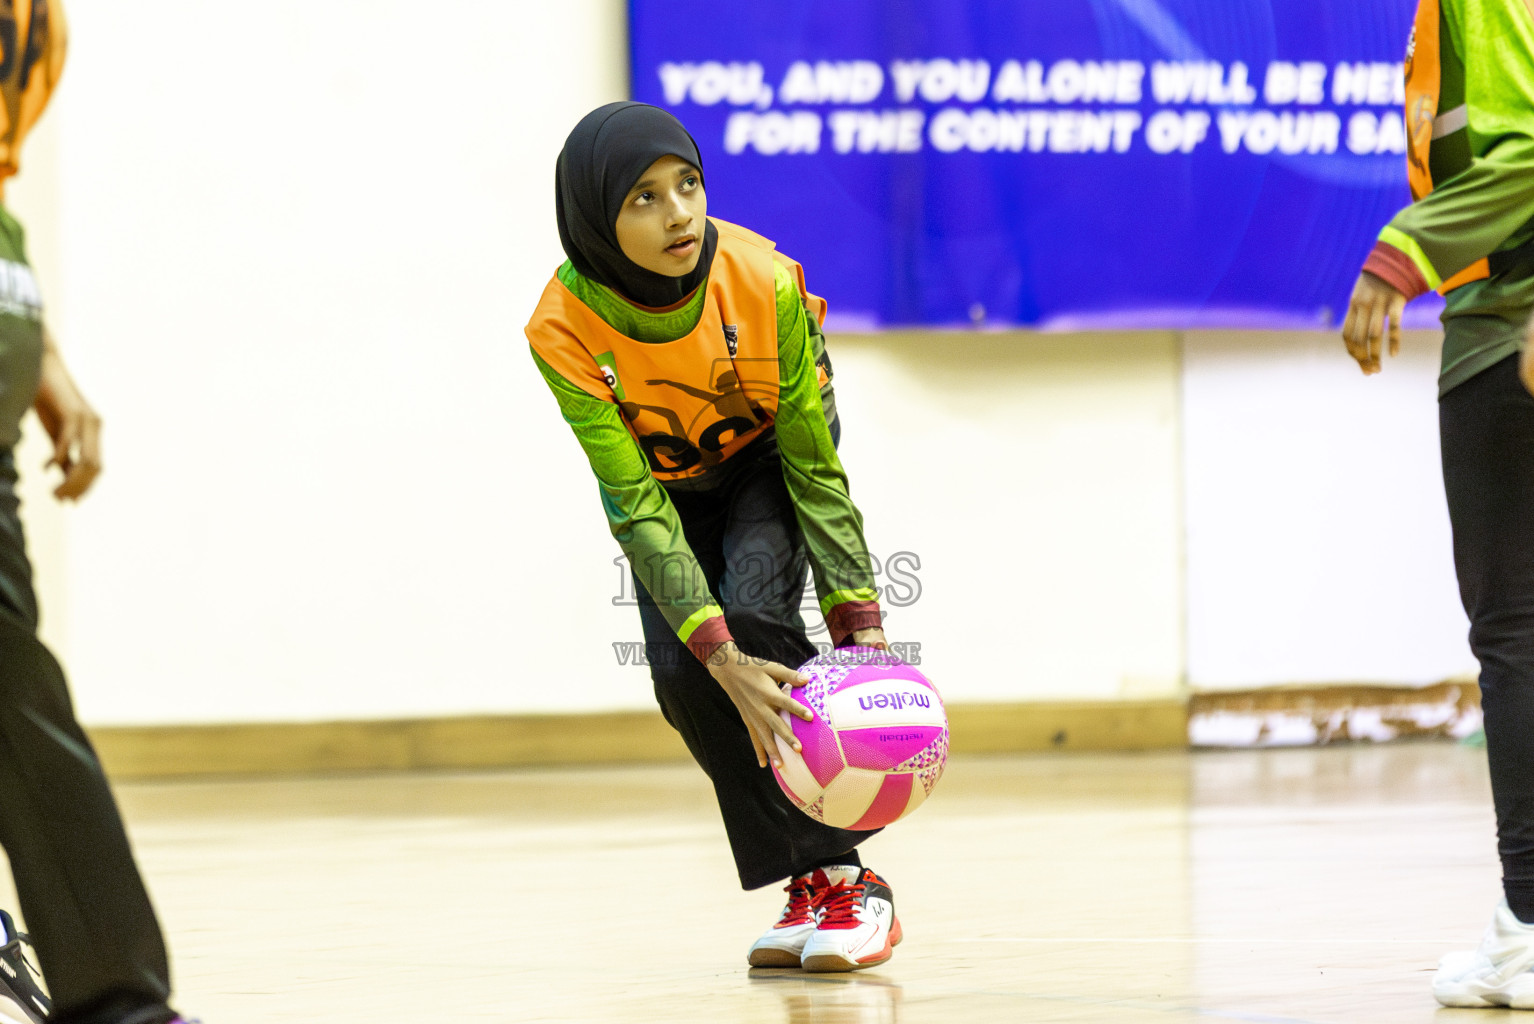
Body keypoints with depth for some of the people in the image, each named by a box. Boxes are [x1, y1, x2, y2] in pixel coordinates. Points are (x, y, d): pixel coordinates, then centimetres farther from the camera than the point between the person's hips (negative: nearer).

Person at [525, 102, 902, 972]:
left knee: (755, 614, -26)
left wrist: (860, 628, -30)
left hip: (768, 454, -1)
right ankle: (810, 885, -1)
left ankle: (848, 877, -17)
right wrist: (725, 665, -41)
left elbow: (816, 468, -23)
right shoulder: (567, 331, -33)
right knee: (681, 671, -17)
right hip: (669, 484, 2)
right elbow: (637, 509, -32)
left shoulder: (766, 284, -33)